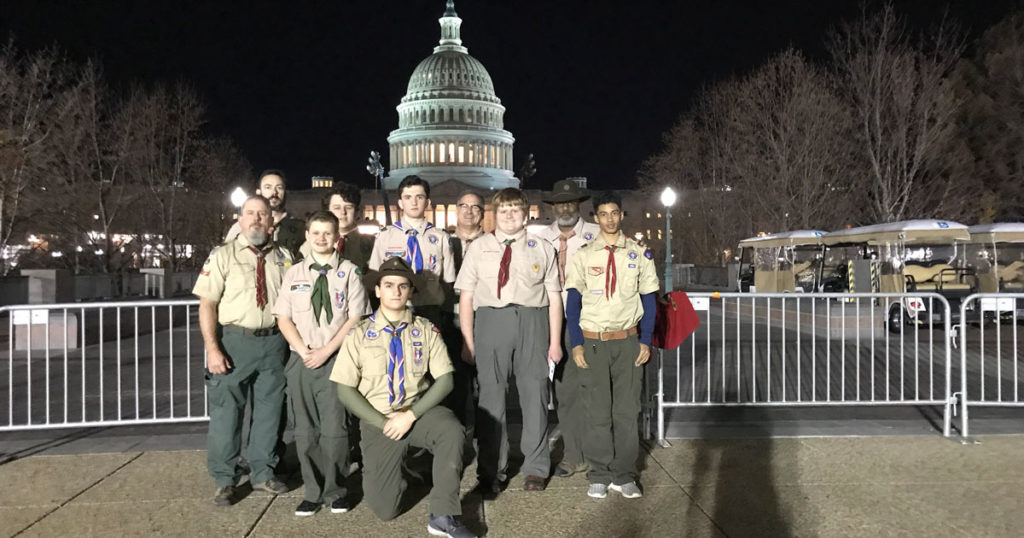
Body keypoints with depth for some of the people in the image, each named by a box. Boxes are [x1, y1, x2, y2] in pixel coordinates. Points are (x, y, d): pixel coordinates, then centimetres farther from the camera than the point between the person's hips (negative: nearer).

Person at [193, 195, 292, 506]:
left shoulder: (283, 258, 9)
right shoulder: (222, 256, -1)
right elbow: (207, 304, -6)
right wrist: (212, 349, -14)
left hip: (274, 341, 3)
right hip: (234, 340, -3)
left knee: (269, 411, 12)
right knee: (226, 412, 1)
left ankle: (262, 473, 28)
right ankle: (224, 481, 16)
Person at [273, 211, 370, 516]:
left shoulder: (348, 272, 2)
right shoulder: (294, 273, 10)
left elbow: (355, 318, -3)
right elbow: (283, 318, 8)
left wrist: (325, 351, -10)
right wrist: (305, 351, -6)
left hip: (335, 359, -3)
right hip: (301, 360, 3)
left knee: (334, 429, -4)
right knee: (305, 430, 5)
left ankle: (334, 492, 11)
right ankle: (312, 492, 17)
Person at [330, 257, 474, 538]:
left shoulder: (426, 330, -1)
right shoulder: (360, 334, -3)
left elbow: (444, 380, -6)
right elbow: (346, 391, -3)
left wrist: (411, 415, -18)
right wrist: (383, 423, -13)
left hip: (419, 412, 0)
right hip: (377, 421, 0)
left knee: (451, 430, -34)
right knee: (384, 510, -2)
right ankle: (388, 473, 35)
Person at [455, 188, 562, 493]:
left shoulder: (542, 249, 11)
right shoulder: (479, 248, 10)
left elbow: (554, 296, 9)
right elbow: (466, 297, 7)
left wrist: (555, 341, 3)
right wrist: (468, 341, 0)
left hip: (533, 321, 1)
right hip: (490, 319, 0)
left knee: (535, 393, 4)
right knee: (490, 394, 2)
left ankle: (536, 468, 18)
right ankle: (490, 472, 13)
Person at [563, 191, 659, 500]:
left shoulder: (638, 254, 5)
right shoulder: (583, 255, 3)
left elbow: (649, 300, 7)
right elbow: (572, 301, 2)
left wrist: (645, 342, -1)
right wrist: (576, 344, -5)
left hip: (628, 341, 1)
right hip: (593, 341, -1)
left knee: (626, 410, 4)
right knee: (597, 411, 3)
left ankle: (624, 475, 14)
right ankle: (599, 475, 13)